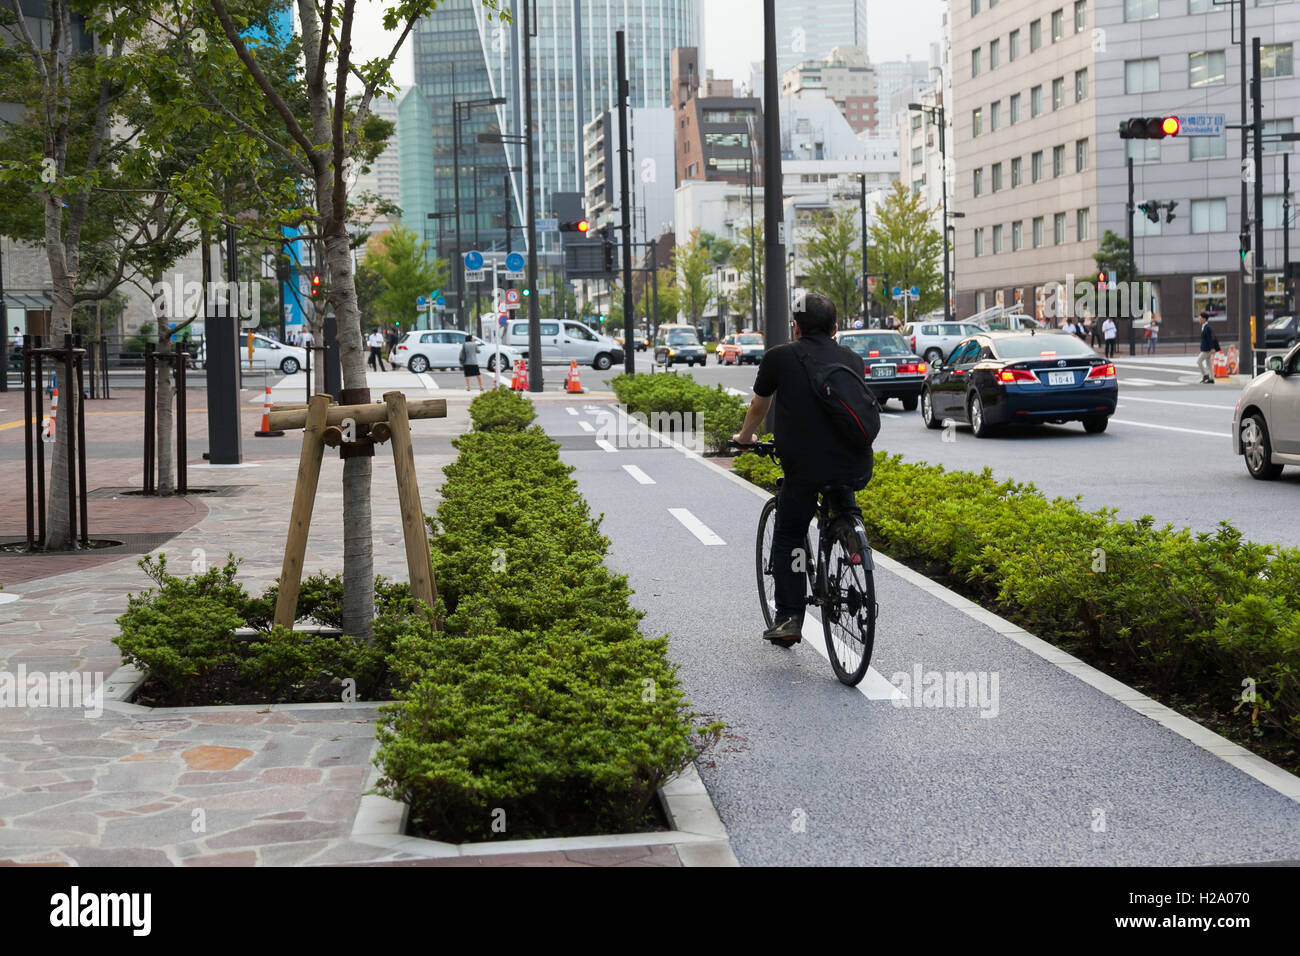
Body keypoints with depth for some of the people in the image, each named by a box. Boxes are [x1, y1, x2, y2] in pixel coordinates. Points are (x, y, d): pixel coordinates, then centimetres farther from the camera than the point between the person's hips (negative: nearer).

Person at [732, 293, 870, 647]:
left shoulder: (779, 357, 6)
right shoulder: (853, 360, 15)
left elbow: (758, 407, 22)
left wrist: (744, 437, 43)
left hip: (805, 468, -3)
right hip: (856, 468, 3)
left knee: (787, 538, 16)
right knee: (843, 506, 38)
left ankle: (789, 618, 9)